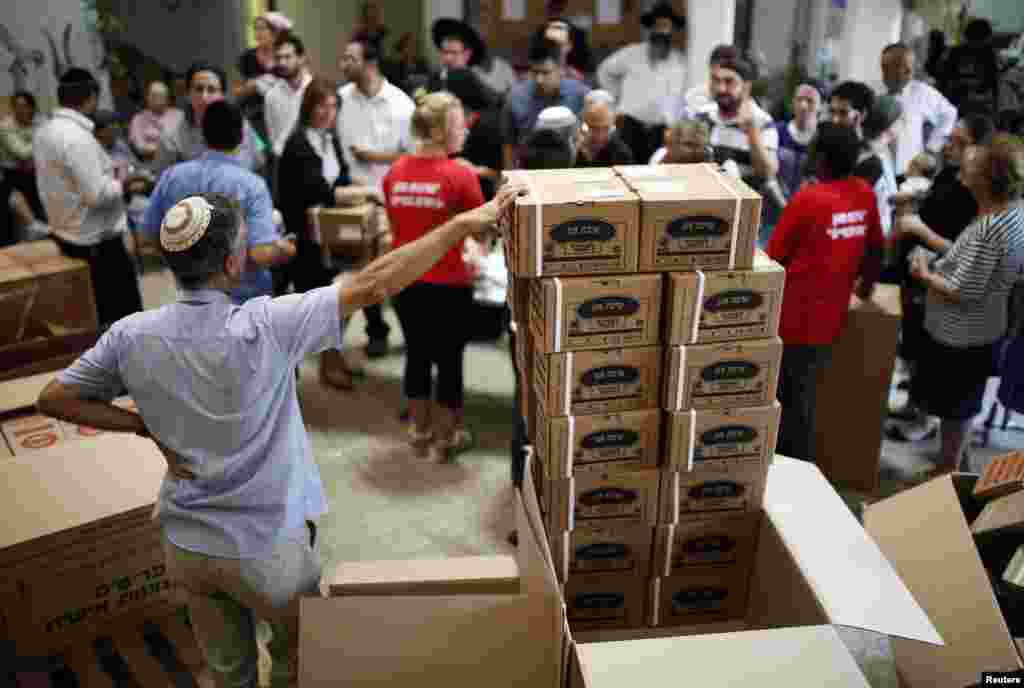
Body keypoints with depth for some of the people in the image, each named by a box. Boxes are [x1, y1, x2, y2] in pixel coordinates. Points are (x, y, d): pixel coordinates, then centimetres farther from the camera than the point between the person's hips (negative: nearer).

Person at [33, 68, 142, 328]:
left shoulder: (43, 132, 5)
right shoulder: (78, 137, -24)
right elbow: (96, 195, -27)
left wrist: (107, 170, 11)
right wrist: (121, 183, -9)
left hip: (65, 233, 10)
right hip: (97, 239, -9)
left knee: (95, 310, 21)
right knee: (124, 312, 1)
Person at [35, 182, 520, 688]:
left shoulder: (133, 336, -12)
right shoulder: (264, 327, -26)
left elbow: (54, 399, 0)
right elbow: (372, 286, -27)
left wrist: (144, 426, -1)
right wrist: (464, 224, -22)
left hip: (185, 546, 4)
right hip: (266, 549, -4)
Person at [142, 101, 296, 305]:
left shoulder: (171, 176, -2)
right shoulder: (250, 184, -15)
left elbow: (147, 237, 6)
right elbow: (262, 253, -24)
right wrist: (286, 250, -4)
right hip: (246, 299, -4)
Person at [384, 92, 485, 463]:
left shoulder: (395, 172, -1)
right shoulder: (460, 175, -16)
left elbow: (395, 228, 11)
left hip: (405, 282, 5)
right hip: (448, 284, -5)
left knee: (417, 355, 19)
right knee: (449, 360, 10)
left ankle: (420, 432, 33)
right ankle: (444, 439, 23)